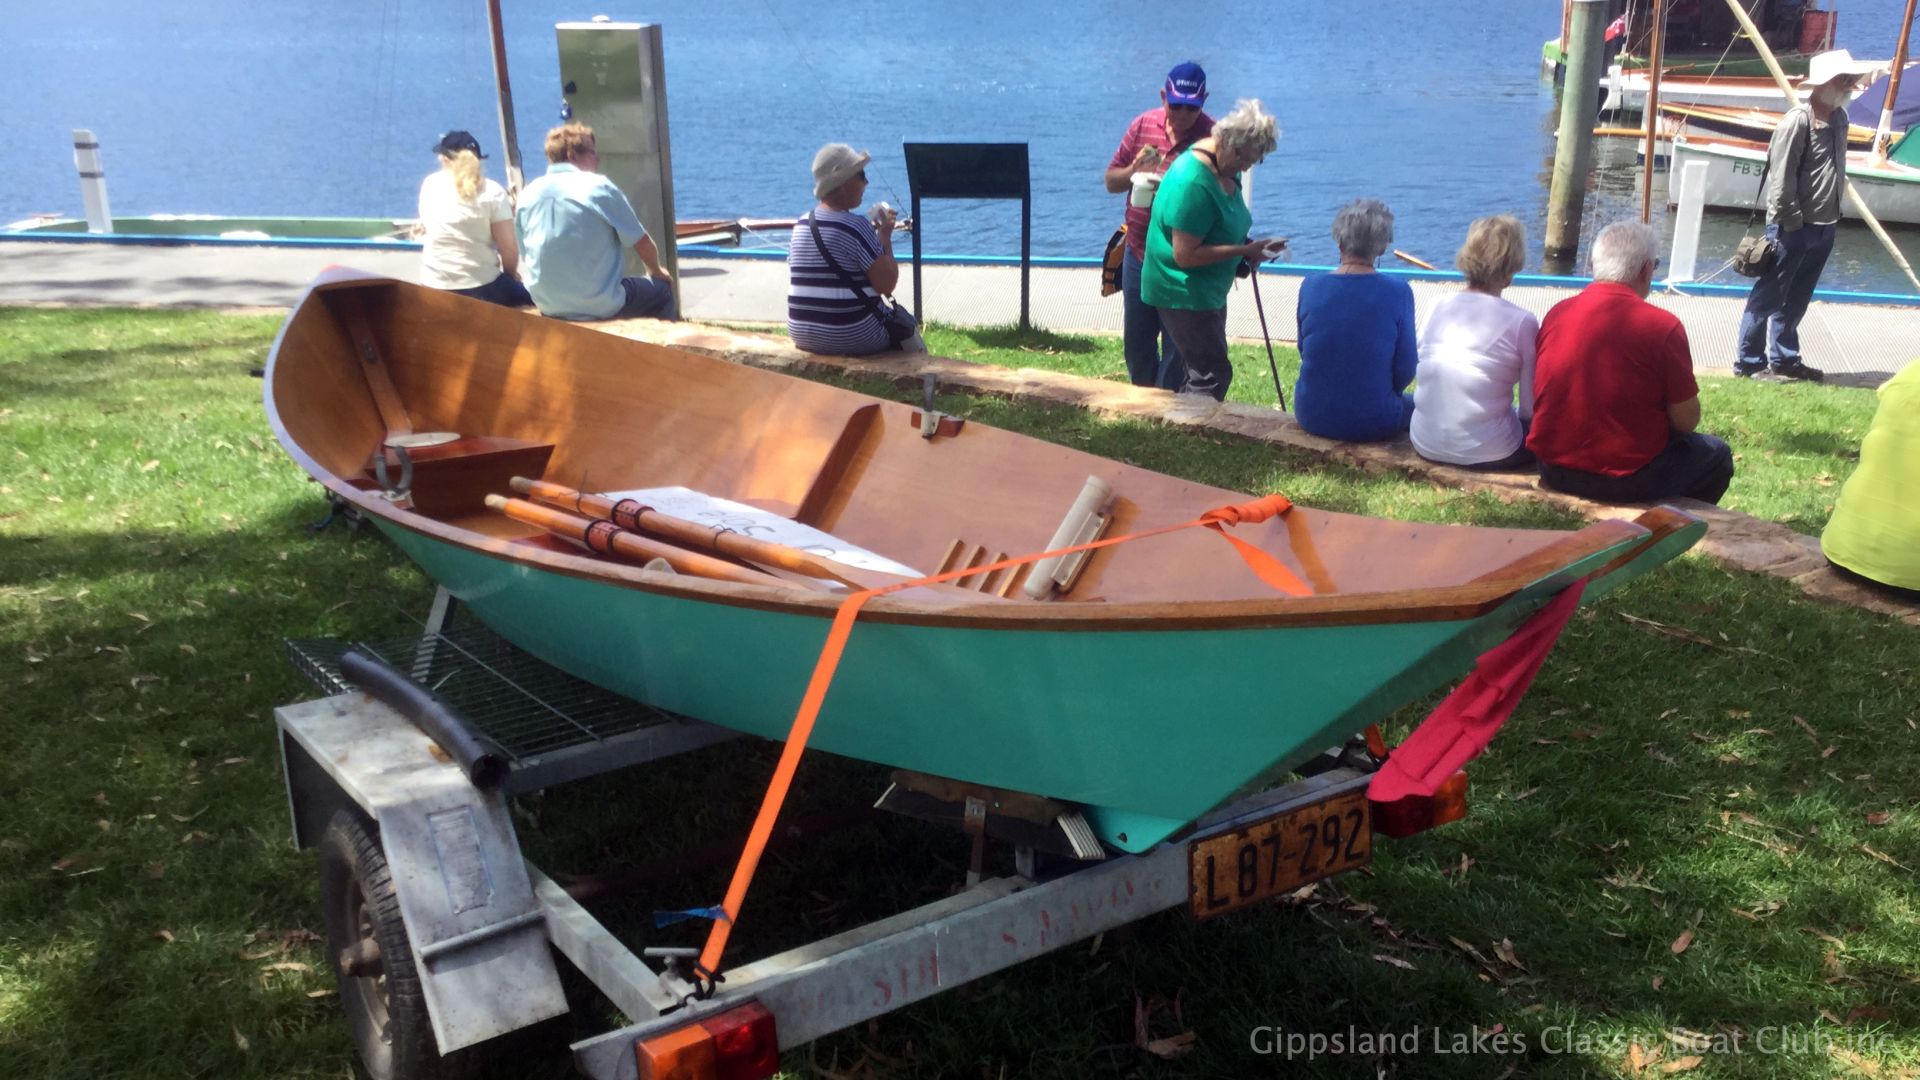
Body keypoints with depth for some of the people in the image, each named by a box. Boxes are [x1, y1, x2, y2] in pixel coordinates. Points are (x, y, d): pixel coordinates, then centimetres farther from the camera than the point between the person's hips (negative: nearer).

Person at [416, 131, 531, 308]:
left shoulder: (429, 184, 6)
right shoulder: (492, 192, -7)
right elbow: (509, 249, -9)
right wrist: (510, 276, 10)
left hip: (434, 288, 5)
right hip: (481, 288, -4)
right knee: (532, 294, 20)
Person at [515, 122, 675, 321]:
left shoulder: (528, 194, 3)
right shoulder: (598, 186, -11)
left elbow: (526, 251, 12)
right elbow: (643, 243, -5)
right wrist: (655, 271, 16)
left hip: (548, 306, 6)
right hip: (599, 304, -6)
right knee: (661, 289, 20)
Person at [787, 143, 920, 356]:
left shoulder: (800, 226, 4)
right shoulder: (855, 226, -19)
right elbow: (887, 284, -18)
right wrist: (885, 237, -3)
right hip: (853, 338, -7)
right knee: (906, 326, 23)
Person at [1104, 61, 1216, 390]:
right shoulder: (1143, 125, 2)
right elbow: (1111, 180, 8)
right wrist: (1135, 170, -14)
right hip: (1138, 252, 5)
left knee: (1176, 346, 4)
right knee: (1136, 340, 17)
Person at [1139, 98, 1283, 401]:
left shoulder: (1225, 167, 3)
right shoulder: (1193, 183, -28)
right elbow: (1186, 255, -29)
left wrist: (1249, 247, 0)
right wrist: (1243, 251, -24)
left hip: (1209, 290, 10)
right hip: (1184, 293, -10)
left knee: (1201, 369, 18)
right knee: (1213, 375, -8)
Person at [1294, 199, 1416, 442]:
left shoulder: (1310, 287, -7)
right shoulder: (1398, 292, -13)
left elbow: (1305, 351, 6)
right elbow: (1405, 369, -8)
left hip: (1313, 417, 3)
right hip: (1374, 422, -3)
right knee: (1416, 403, 31)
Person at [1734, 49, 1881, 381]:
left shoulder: (1839, 118, 10)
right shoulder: (1798, 120, -16)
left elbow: (1837, 171, 18)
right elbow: (1781, 178, -19)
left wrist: (1832, 215, 14)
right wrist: (1791, 222, -17)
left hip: (1824, 228, 8)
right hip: (1793, 228, -8)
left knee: (1796, 300, 16)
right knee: (1768, 297, 0)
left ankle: (1784, 358, 26)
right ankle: (1749, 363, 7)